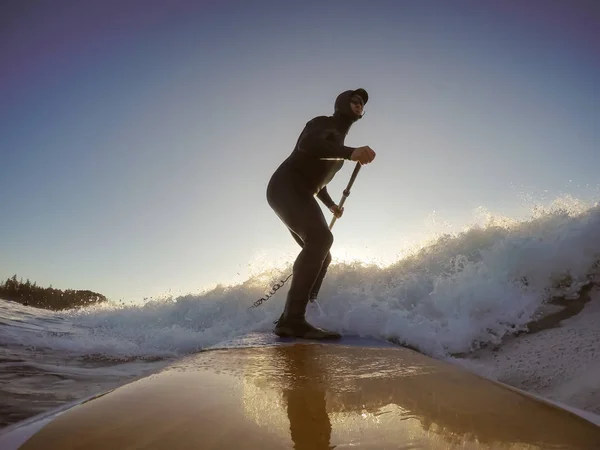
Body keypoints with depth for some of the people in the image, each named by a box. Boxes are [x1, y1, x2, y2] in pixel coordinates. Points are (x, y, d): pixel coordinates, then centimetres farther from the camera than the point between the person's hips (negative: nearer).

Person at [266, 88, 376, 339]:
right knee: (321, 238, -31)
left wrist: (331, 204, 25)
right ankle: (293, 319, -36)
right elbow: (307, 145, -25)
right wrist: (350, 152, -39)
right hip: (285, 188, -10)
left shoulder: (338, 143, 27)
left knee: (321, 255, 8)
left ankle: (291, 318, 9)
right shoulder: (323, 124, 0)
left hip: (301, 195, 10)